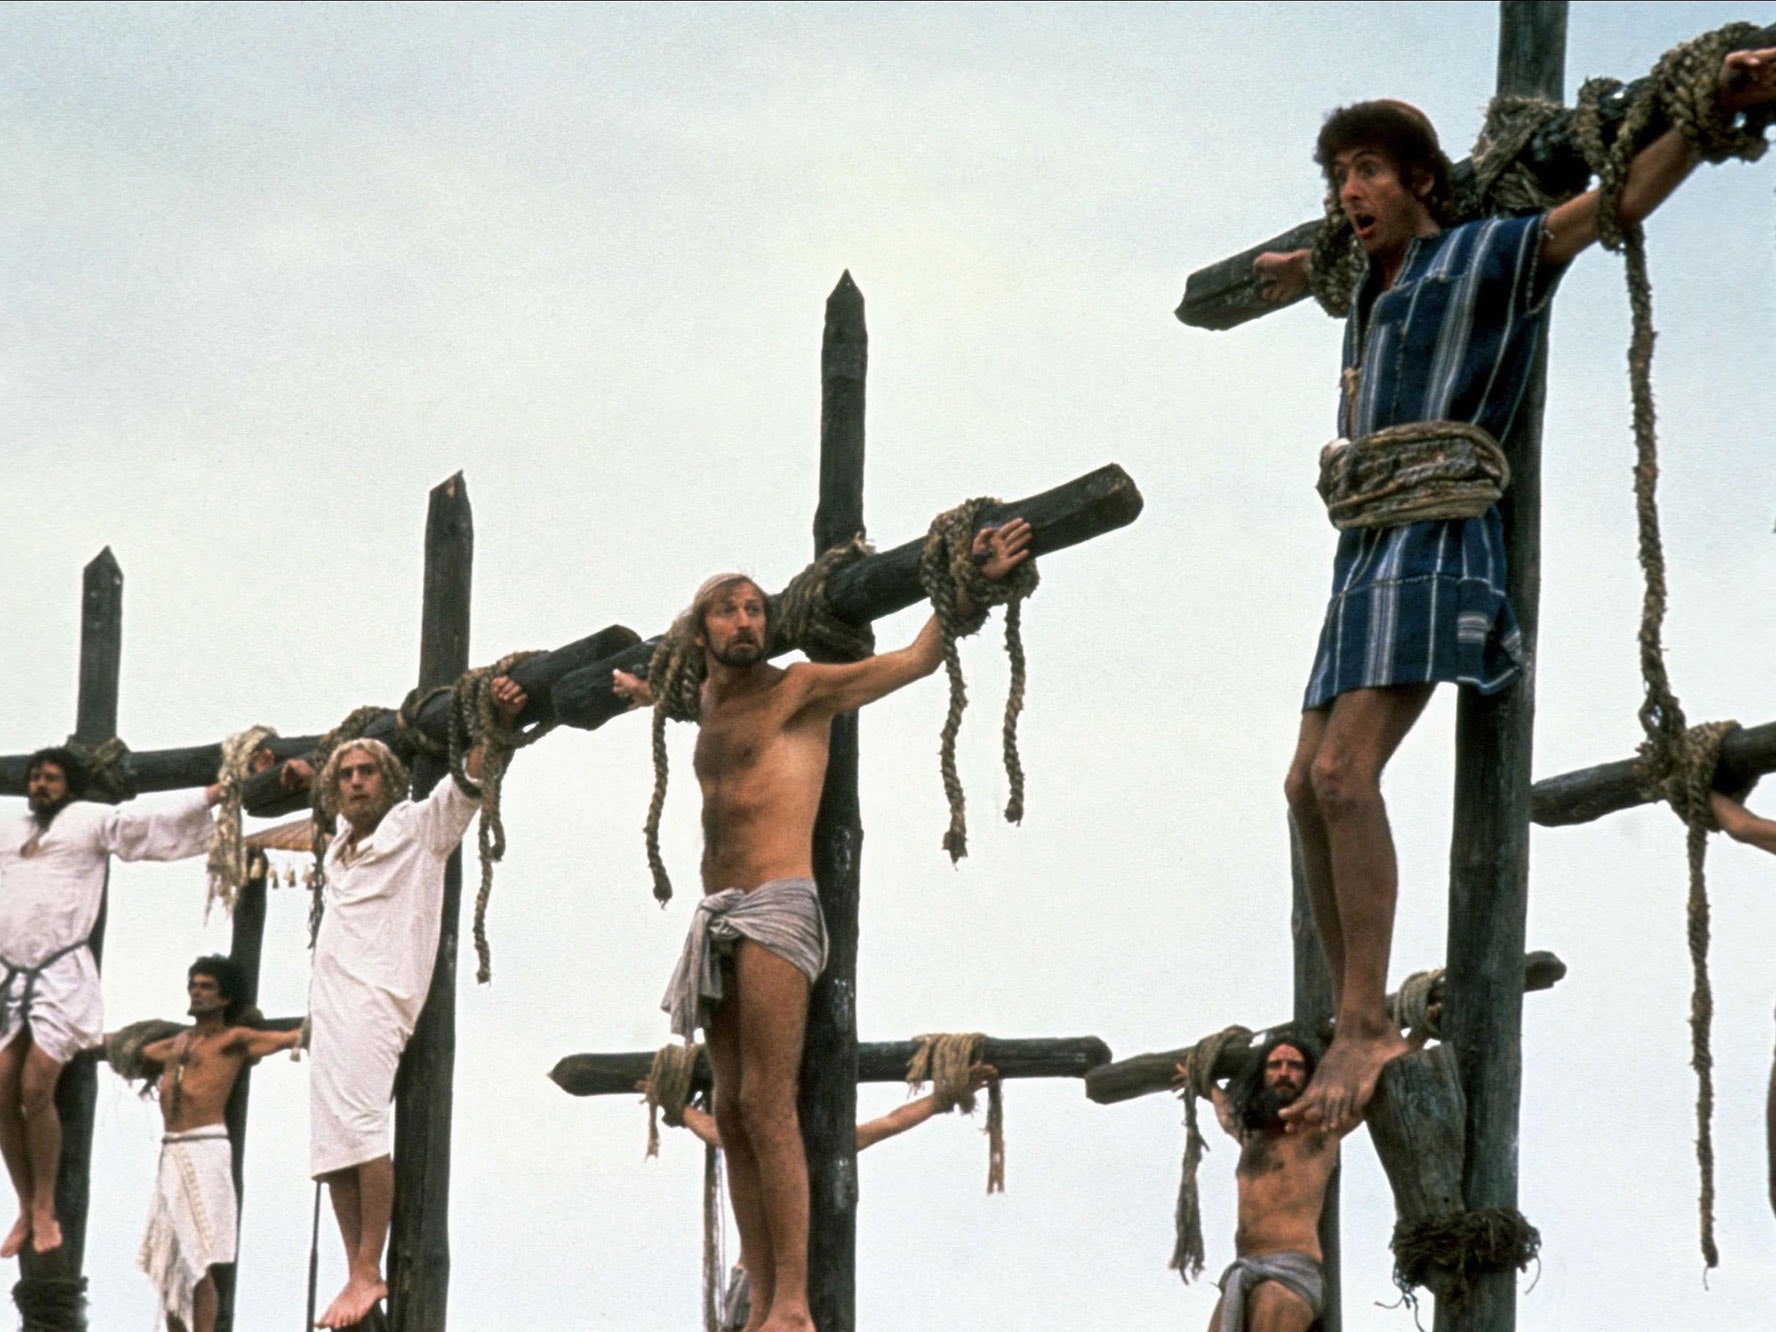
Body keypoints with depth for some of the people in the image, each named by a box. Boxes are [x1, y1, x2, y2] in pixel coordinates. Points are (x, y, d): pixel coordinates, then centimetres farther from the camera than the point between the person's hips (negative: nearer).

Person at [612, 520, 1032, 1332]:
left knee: (766, 1106, -15)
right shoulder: (710, 705, 20)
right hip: (719, 918, 7)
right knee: (732, 1113, 2)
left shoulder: (799, 688, 1)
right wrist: (643, 690, 59)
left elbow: (916, 659, -6)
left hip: (776, 908, -7)